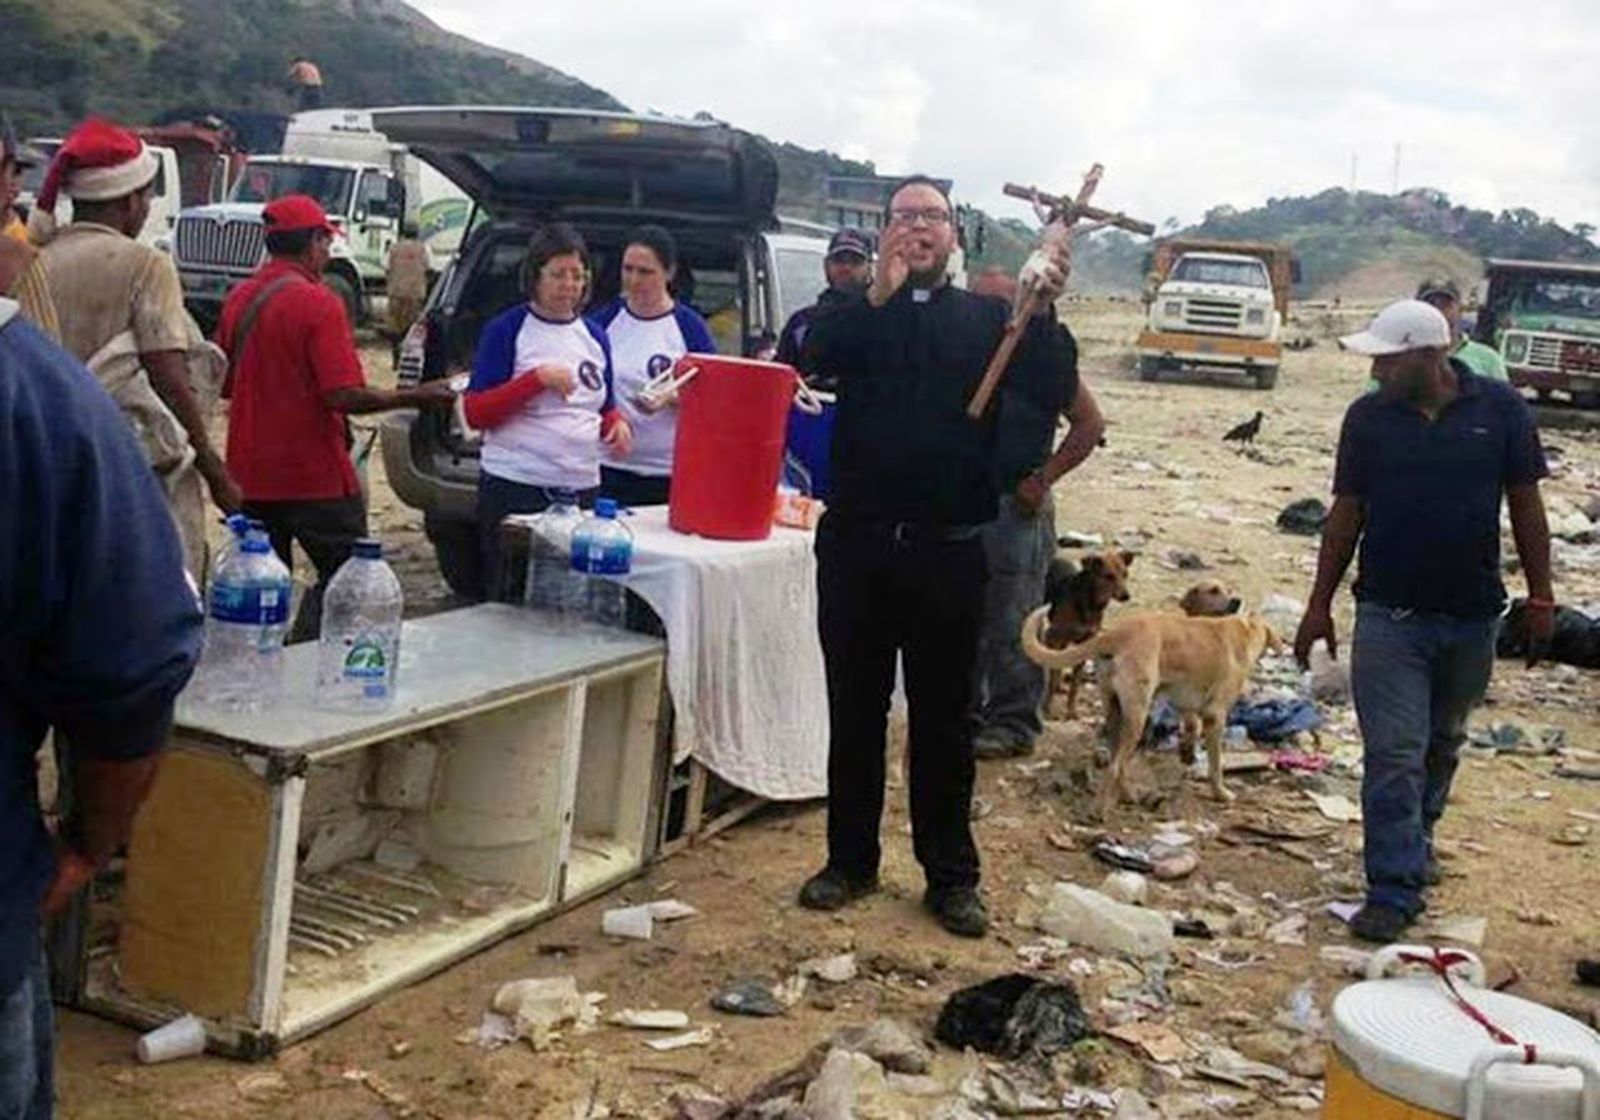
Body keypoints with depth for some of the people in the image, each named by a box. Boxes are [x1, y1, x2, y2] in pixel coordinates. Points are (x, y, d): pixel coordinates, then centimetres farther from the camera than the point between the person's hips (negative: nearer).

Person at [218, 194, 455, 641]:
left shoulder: (239, 298, 7)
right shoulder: (318, 303, -14)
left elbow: (224, 383, 16)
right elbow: (344, 396, -20)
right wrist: (413, 397, -9)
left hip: (251, 474, 7)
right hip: (314, 475, -7)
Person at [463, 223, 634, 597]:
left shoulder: (594, 335, 15)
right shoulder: (506, 330, -1)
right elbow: (474, 413, -6)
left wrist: (617, 424, 1)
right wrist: (537, 378, -16)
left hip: (582, 489, 4)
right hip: (515, 488, -4)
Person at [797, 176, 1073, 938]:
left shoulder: (987, 318, 7)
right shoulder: (860, 313, 8)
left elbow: (1049, 387, -7)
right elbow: (812, 357, -13)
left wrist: (1044, 312, -23)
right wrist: (878, 294, -24)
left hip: (947, 551, -1)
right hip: (856, 541, 1)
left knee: (943, 717, 8)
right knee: (854, 710, 10)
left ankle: (951, 875, 18)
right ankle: (850, 860, 23)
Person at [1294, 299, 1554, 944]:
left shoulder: (1500, 409, -4)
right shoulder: (1369, 417, -3)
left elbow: (1525, 505, 2)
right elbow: (1346, 513, 3)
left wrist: (1541, 599, 1)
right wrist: (1319, 605, 3)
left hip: (1471, 617, 1)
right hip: (1389, 616, -1)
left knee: (1441, 745, 18)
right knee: (1393, 754, -4)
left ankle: (1417, 840, 40)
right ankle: (1394, 890, 0)